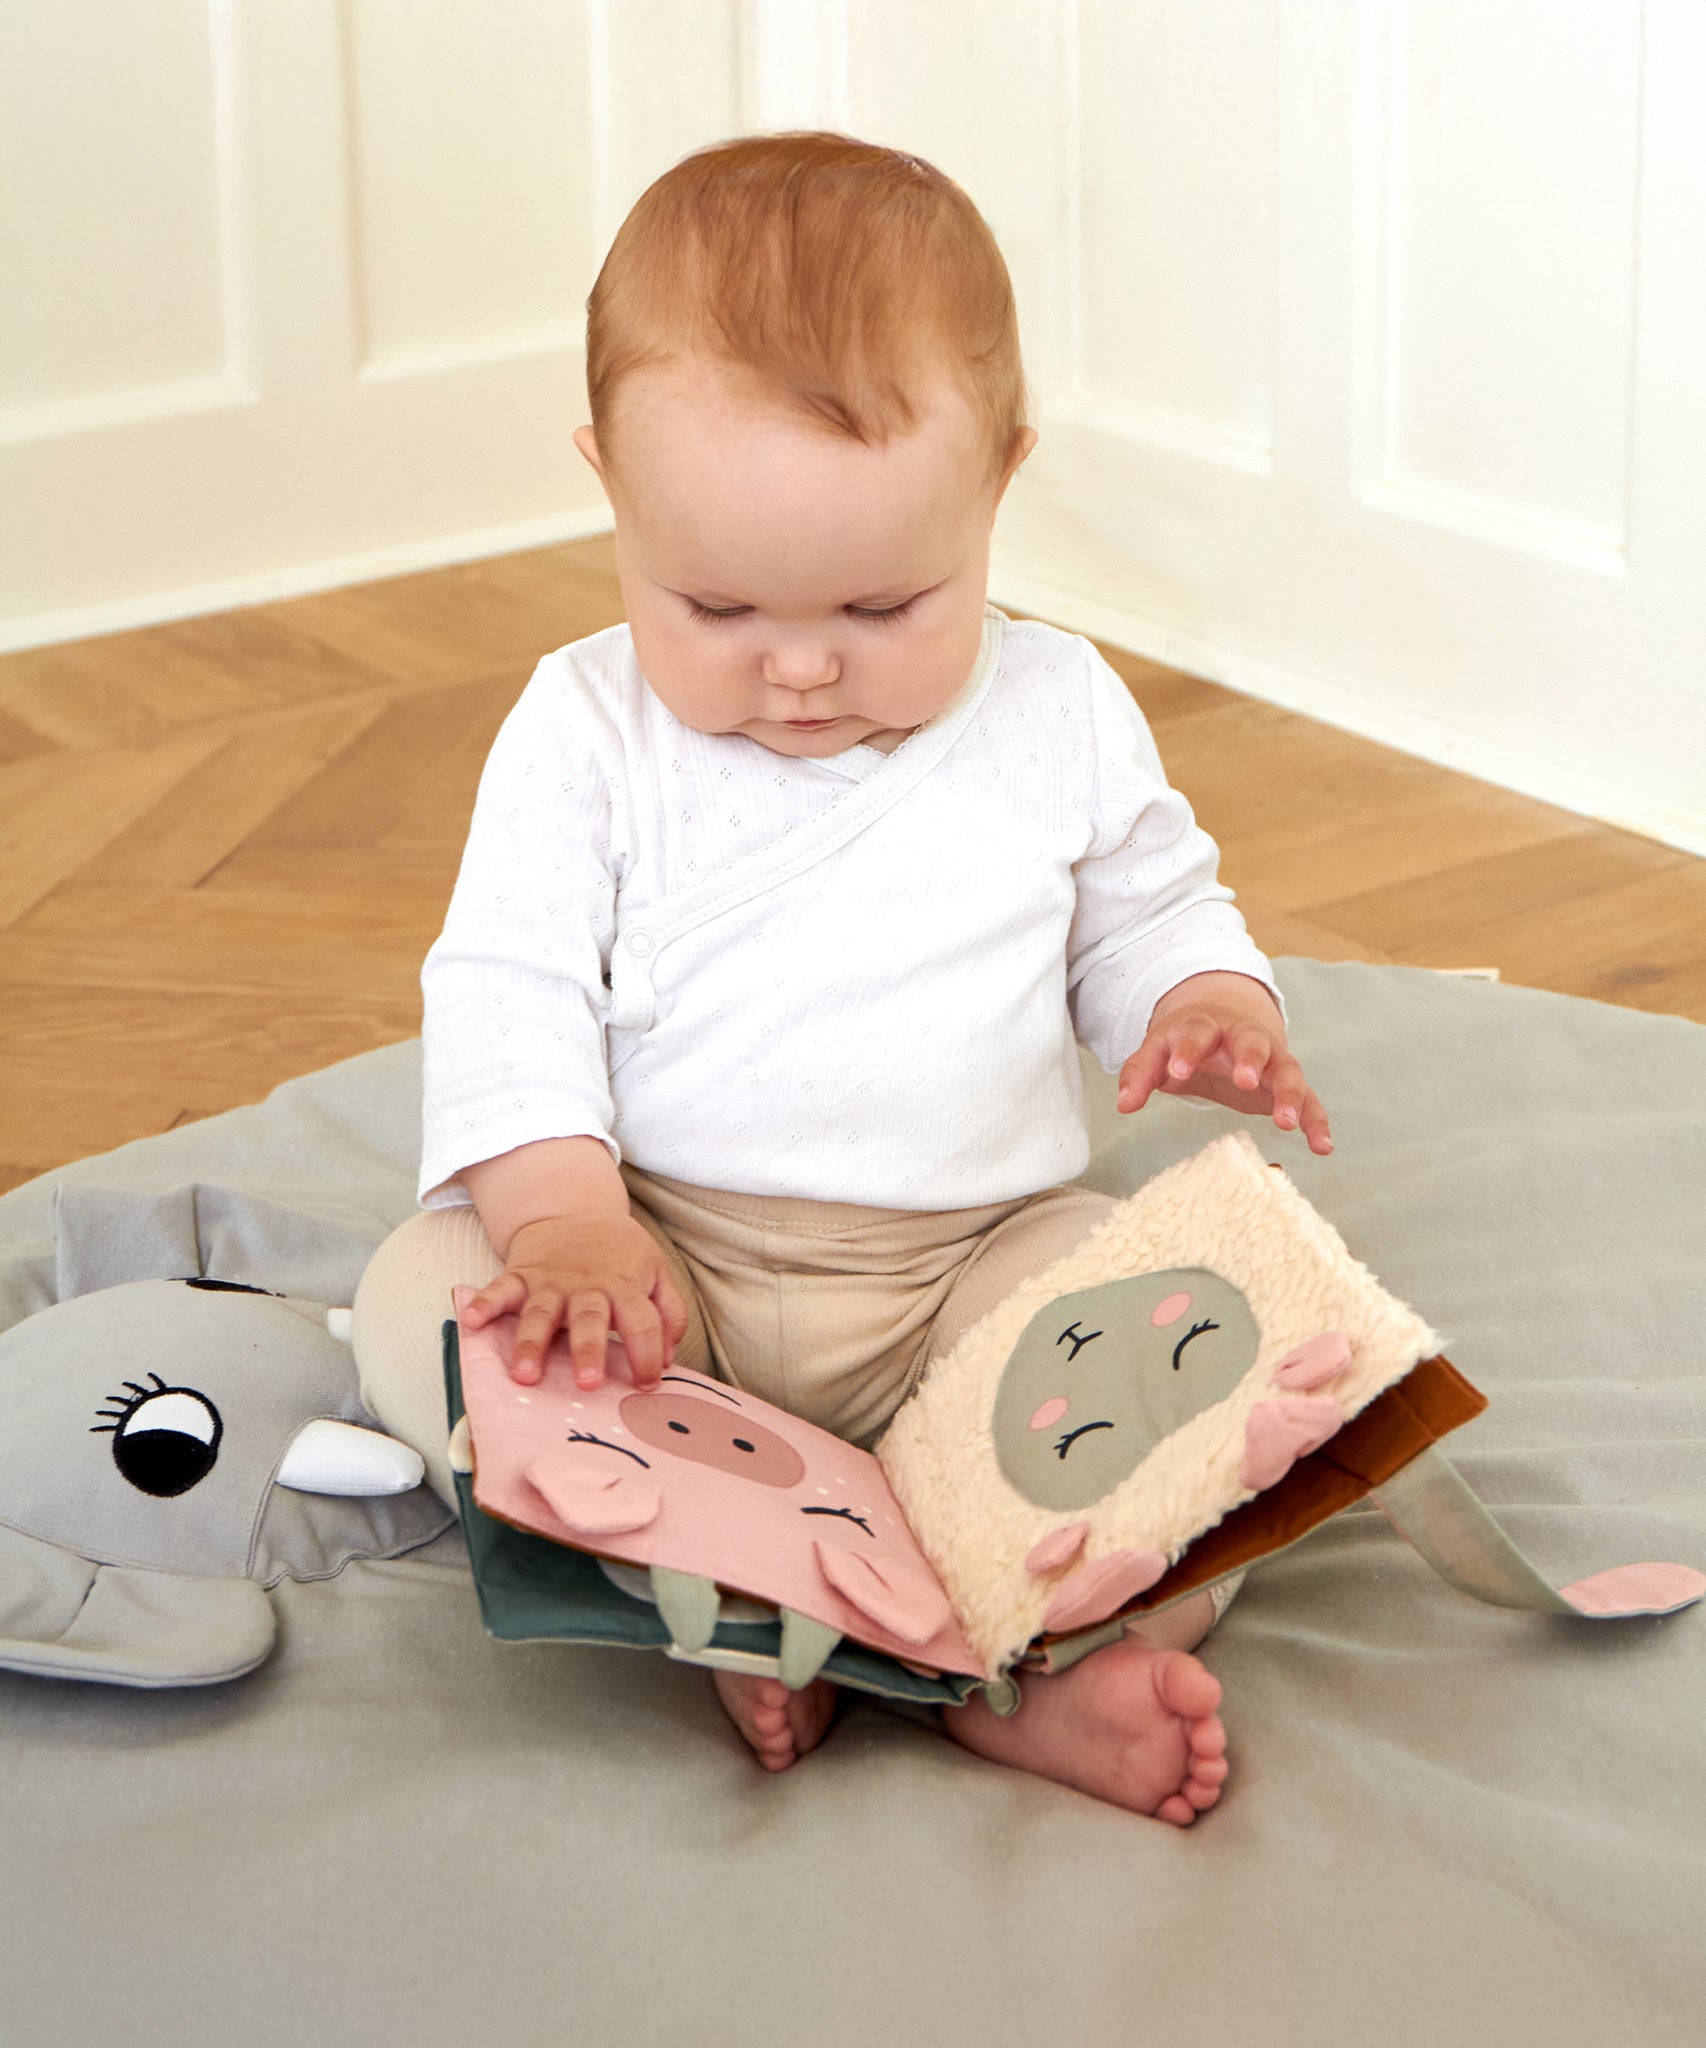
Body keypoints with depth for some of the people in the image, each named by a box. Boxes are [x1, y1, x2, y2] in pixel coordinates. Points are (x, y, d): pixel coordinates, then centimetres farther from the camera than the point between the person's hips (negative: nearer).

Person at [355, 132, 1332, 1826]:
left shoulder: (1060, 716, 3)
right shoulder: (586, 729, -1)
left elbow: (1151, 917, 15)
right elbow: (507, 988, -6)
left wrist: (1212, 1009, -10)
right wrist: (564, 1215, -23)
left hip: (980, 1252, 1)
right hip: (654, 1252, 0)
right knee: (420, 1287, -26)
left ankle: (1044, 1660, -40)